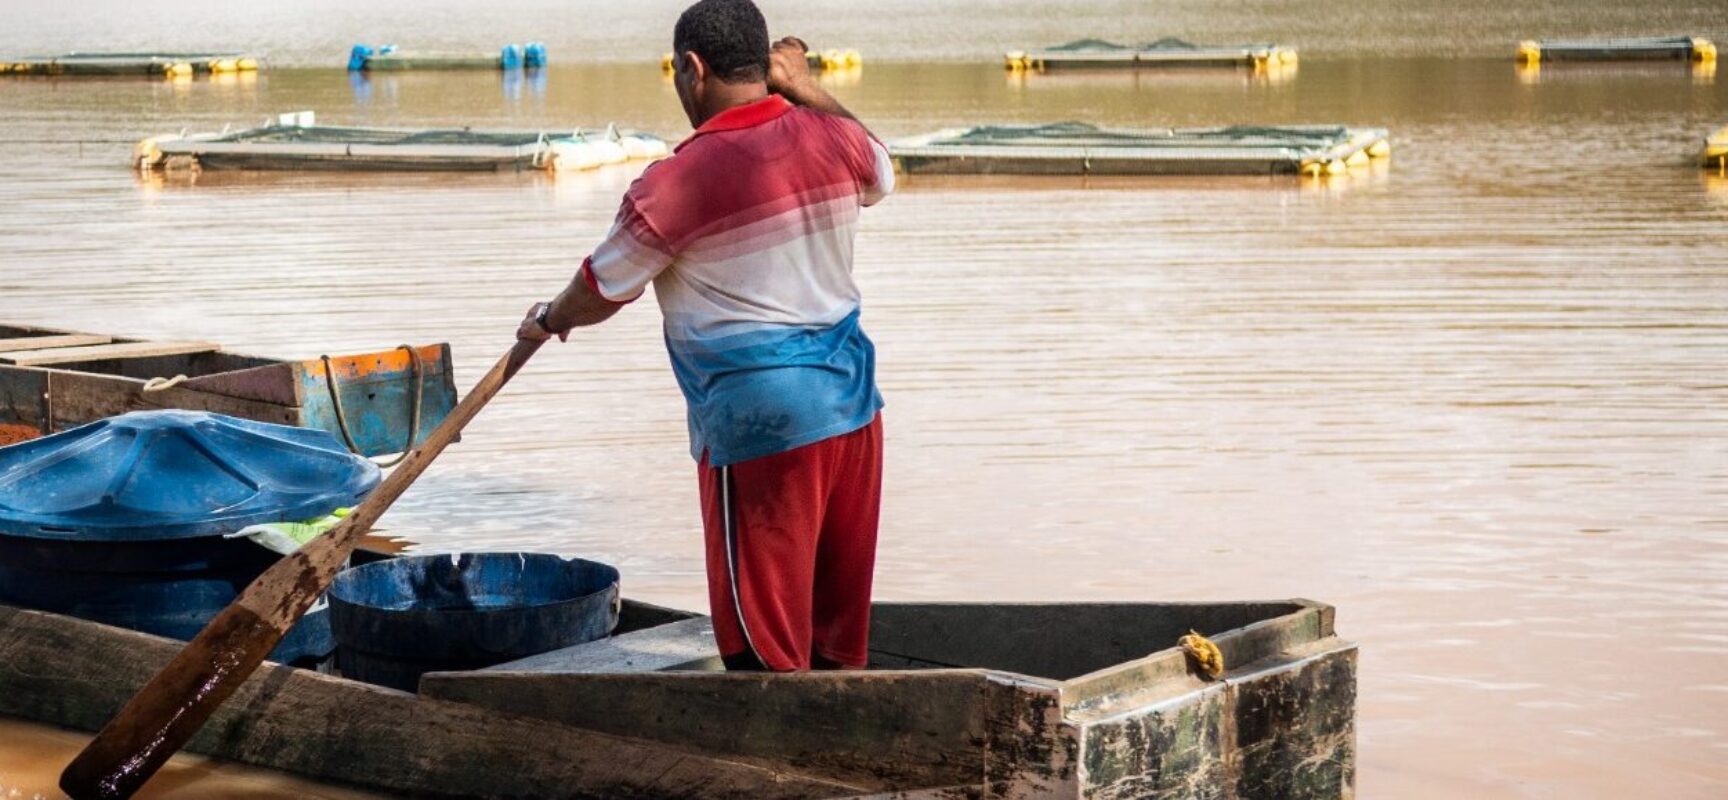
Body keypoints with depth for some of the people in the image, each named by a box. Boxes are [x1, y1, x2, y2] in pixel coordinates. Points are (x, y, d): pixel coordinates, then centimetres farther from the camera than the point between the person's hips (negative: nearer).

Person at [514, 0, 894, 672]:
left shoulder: (676, 182, -14)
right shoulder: (832, 137, 1)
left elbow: (601, 292, 0)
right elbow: (880, 175, 26)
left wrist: (547, 320, 21)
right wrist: (807, 90, 29)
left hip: (760, 422, -6)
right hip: (852, 403, 7)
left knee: (765, 645, 2)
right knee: (840, 626, 16)